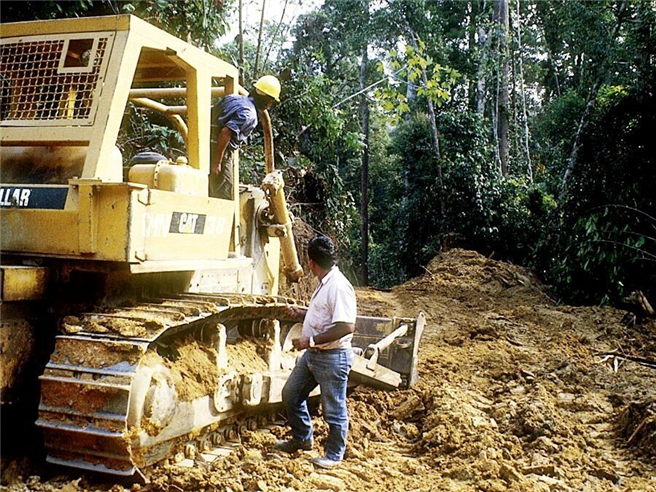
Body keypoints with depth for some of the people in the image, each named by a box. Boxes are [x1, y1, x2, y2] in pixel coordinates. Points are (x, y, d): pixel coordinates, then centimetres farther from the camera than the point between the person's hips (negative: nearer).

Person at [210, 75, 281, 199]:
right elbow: (225, 132, -27)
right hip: (219, 153, -9)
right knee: (224, 194, -4)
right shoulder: (249, 114, -17)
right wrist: (217, 162, -22)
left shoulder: (234, 98, 10)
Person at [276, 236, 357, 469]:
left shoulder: (339, 286, -23)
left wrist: (311, 341, -26)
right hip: (312, 354, 10)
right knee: (291, 393, 19)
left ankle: (334, 455, 23)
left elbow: (347, 326, -29)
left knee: (334, 408, 5)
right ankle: (302, 439, 36)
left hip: (332, 357, -10)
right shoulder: (324, 283, 9)